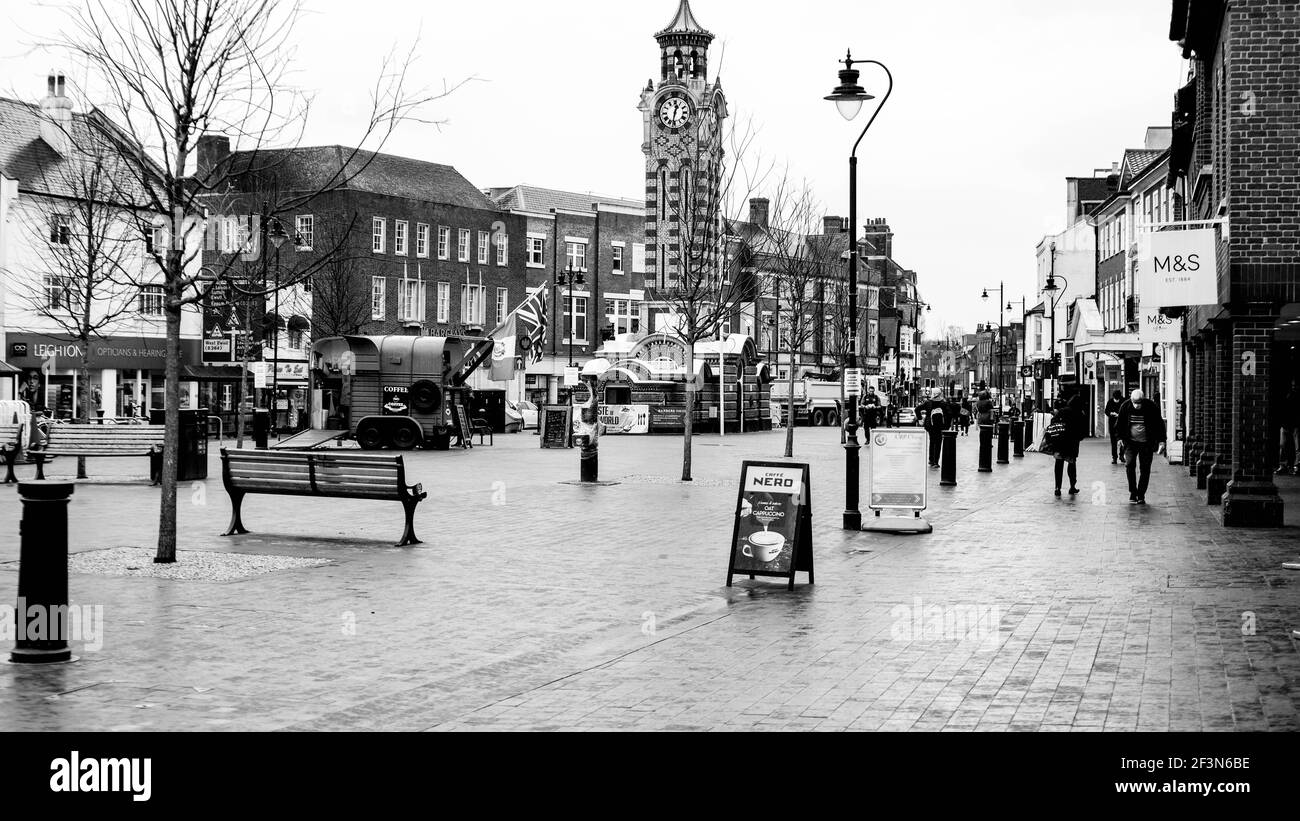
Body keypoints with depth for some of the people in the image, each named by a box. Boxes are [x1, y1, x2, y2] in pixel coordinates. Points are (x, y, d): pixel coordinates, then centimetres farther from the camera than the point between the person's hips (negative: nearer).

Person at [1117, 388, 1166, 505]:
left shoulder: (1151, 407, -10)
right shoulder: (1125, 407, -6)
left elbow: (1159, 424, 0)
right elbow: (1120, 424, 7)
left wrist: (1161, 440, -5)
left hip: (1146, 443, -1)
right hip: (1130, 442, 1)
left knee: (1145, 469, -1)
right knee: (1129, 465, -15)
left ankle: (1141, 495, 9)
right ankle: (1132, 493, -6)